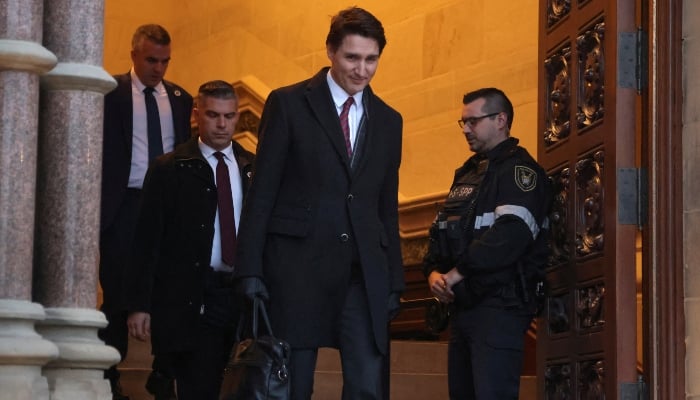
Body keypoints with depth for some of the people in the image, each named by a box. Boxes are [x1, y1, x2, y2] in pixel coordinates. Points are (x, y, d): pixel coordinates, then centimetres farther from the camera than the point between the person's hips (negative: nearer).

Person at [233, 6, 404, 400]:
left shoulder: (388, 121, 15)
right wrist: (250, 270, -7)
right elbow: (262, 192, 0)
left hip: (365, 274, 3)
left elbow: (388, 207, 17)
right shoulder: (288, 104, 2)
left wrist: (394, 281, 11)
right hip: (298, 266, -3)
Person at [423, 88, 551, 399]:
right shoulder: (467, 173, 22)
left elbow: (511, 234, -20)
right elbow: (442, 232, 21)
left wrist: (458, 272, -17)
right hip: (462, 304, 9)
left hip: (500, 304, -9)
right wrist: (434, 271, 1)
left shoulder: (519, 170, -6)